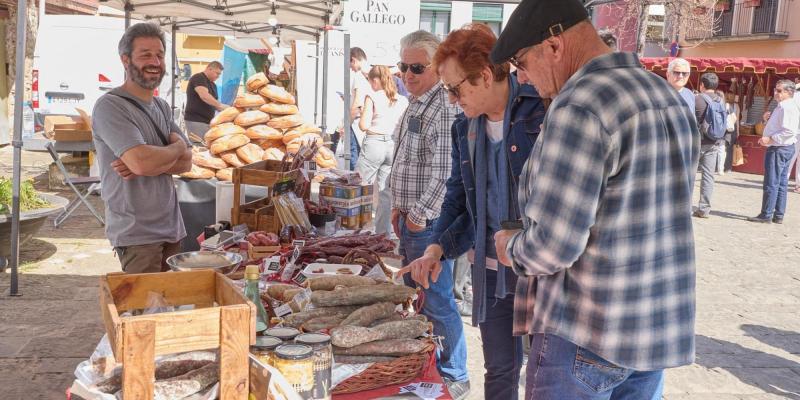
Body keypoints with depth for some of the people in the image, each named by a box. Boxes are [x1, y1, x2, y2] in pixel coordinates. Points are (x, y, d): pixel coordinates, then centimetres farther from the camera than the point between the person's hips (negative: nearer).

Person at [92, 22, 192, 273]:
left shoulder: (162, 107, 13)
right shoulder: (110, 106, -12)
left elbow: (186, 162, 5)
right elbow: (141, 161, -25)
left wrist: (151, 163, -15)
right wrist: (177, 147, -5)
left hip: (171, 227, 7)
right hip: (136, 232, -7)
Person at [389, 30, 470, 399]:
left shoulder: (444, 108, -18)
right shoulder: (415, 106, 13)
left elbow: (446, 174, -25)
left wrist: (419, 215, -18)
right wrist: (399, 207, 16)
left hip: (429, 224, -10)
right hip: (410, 220, 10)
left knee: (437, 302, 0)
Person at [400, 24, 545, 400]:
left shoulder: (542, 111, -14)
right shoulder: (465, 127, 7)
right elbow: (458, 198, 13)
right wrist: (437, 249, -2)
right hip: (490, 270, 6)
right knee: (499, 369, 18)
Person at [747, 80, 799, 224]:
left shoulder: (787, 107, -17)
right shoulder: (784, 106, 15)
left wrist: (770, 139, -22)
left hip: (778, 149, -11)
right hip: (785, 148, 11)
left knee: (771, 183, -6)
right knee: (781, 183, 11)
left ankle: (766, 215, -2)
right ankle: (778, 215, 16)